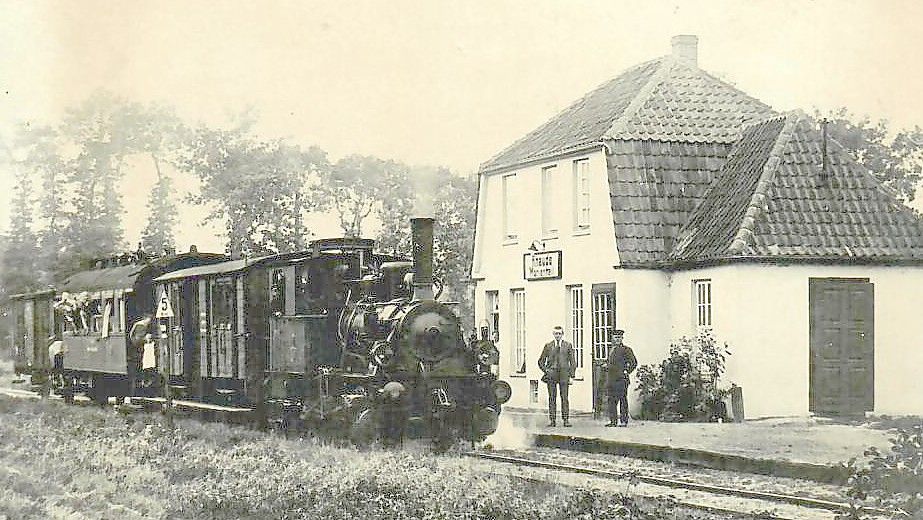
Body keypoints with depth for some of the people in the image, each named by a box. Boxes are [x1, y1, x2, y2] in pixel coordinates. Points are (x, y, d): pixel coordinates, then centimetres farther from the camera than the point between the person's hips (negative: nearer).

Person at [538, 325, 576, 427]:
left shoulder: (568, 346, 9)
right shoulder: (548, 346, 10)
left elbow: (573, 361, 10)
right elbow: (541, 361, 15)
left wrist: (571, 375, 2)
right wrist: (545, 370, 0)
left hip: (564, 374, -1)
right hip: (551, 374, 1)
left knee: (564, 397, -4)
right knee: (552, 398, -1)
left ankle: (566, 420, -2)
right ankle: (552, 420, 2)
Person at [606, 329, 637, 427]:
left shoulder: (626, 349, -3)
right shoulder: (611, 349, 18)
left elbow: (634, 362, -6)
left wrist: (627, 371, -9)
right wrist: (607, 364, 14)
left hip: (621, 379, -7)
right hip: (611, 379, 7)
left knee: (622, 399, -5)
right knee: (612, 400, 7)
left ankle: (624, 421, -3)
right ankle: (613, 421, 12)